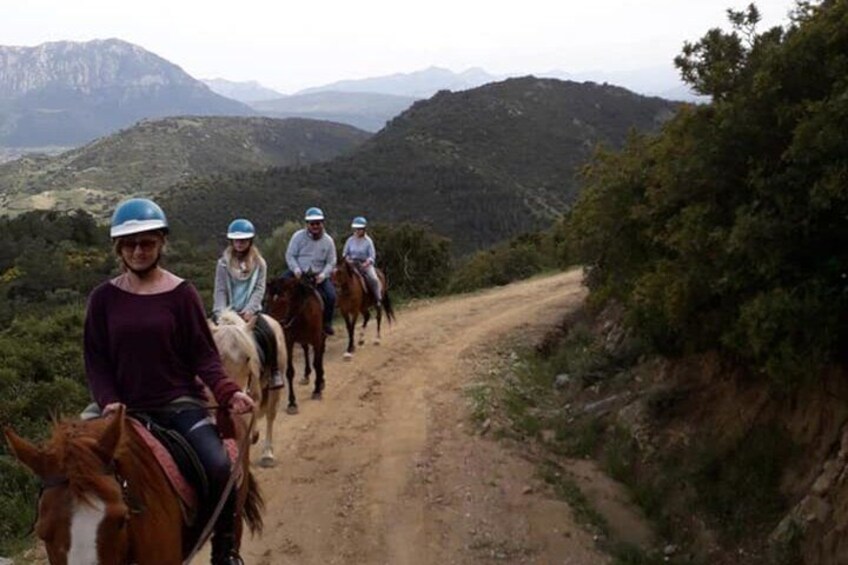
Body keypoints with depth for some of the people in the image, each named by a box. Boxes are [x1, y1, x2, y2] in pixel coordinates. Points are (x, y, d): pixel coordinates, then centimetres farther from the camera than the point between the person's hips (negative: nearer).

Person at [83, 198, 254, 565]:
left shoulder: (181, 293, -2)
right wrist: (109, 402, -12)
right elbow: (96, 360, 4)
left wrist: (226, 391, -18)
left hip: (181, 403, -2)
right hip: (128, 410, 2)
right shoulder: (104, 298, 3)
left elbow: (203, 354, -2)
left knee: (219, 466, -23)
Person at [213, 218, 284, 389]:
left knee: (269, 335, -23)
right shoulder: (224, 263, 4)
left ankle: (274, 372, -6)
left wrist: (249, 310, -15)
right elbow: (220, 291, -1)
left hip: (250, 311, 0)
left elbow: (259, 289, -1)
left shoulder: (259, 263, 5)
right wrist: (221, 314, -14)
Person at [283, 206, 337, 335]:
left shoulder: (328, 240, 0)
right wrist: (296, 270, -19)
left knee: (331, 296, -20)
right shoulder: (299, 236, -3)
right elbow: (290, 255, -2)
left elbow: (331, 262, 3)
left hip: (318, 275, 1)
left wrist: (323, 274, -15)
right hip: (298, 272, 0)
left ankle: (327, 323, 2)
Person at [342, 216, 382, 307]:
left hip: (365, 264, -3)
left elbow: (372, 256, -7)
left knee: (373, 279, -27)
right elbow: (345, 253, 13)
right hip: (352, 264, 3)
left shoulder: (368, 241, -4)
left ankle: (378, 299, -13)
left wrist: (366, 264, -24)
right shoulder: (350, 240, 4)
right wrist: (348, 260, -8)